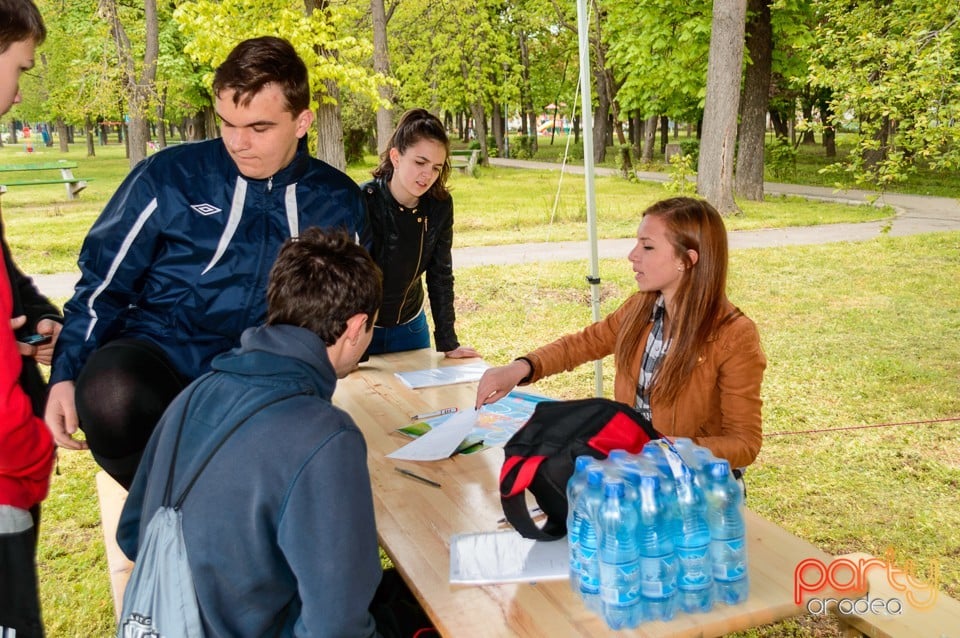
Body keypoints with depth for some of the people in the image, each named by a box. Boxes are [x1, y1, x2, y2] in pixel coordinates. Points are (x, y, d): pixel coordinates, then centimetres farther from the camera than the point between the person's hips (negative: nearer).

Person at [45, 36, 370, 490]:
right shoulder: (169, 176, -2)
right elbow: (103, 285, 5)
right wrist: (65, 375, -6)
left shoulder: (337, 201, 5)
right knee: (112, 398, -36)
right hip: (156, 354, -2)